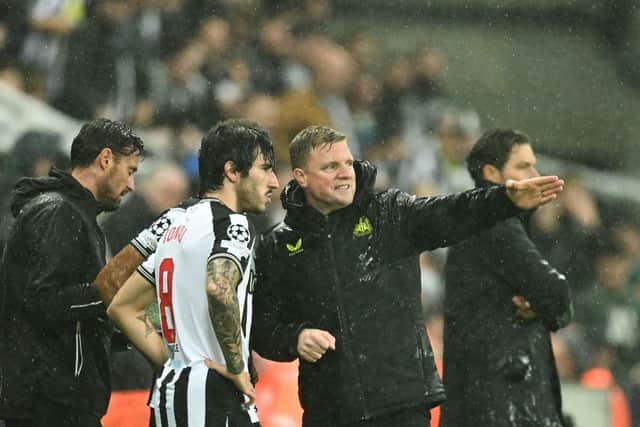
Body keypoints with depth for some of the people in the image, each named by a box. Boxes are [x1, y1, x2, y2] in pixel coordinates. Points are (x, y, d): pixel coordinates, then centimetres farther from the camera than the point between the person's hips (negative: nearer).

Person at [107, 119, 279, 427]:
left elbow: (122, 307, 22)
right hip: (213, 397, -9)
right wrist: (237, 370, -17)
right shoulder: (232, 224, -8)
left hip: (169, 392, 9)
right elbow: (218, 289, -28)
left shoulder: (178, 226, 19)